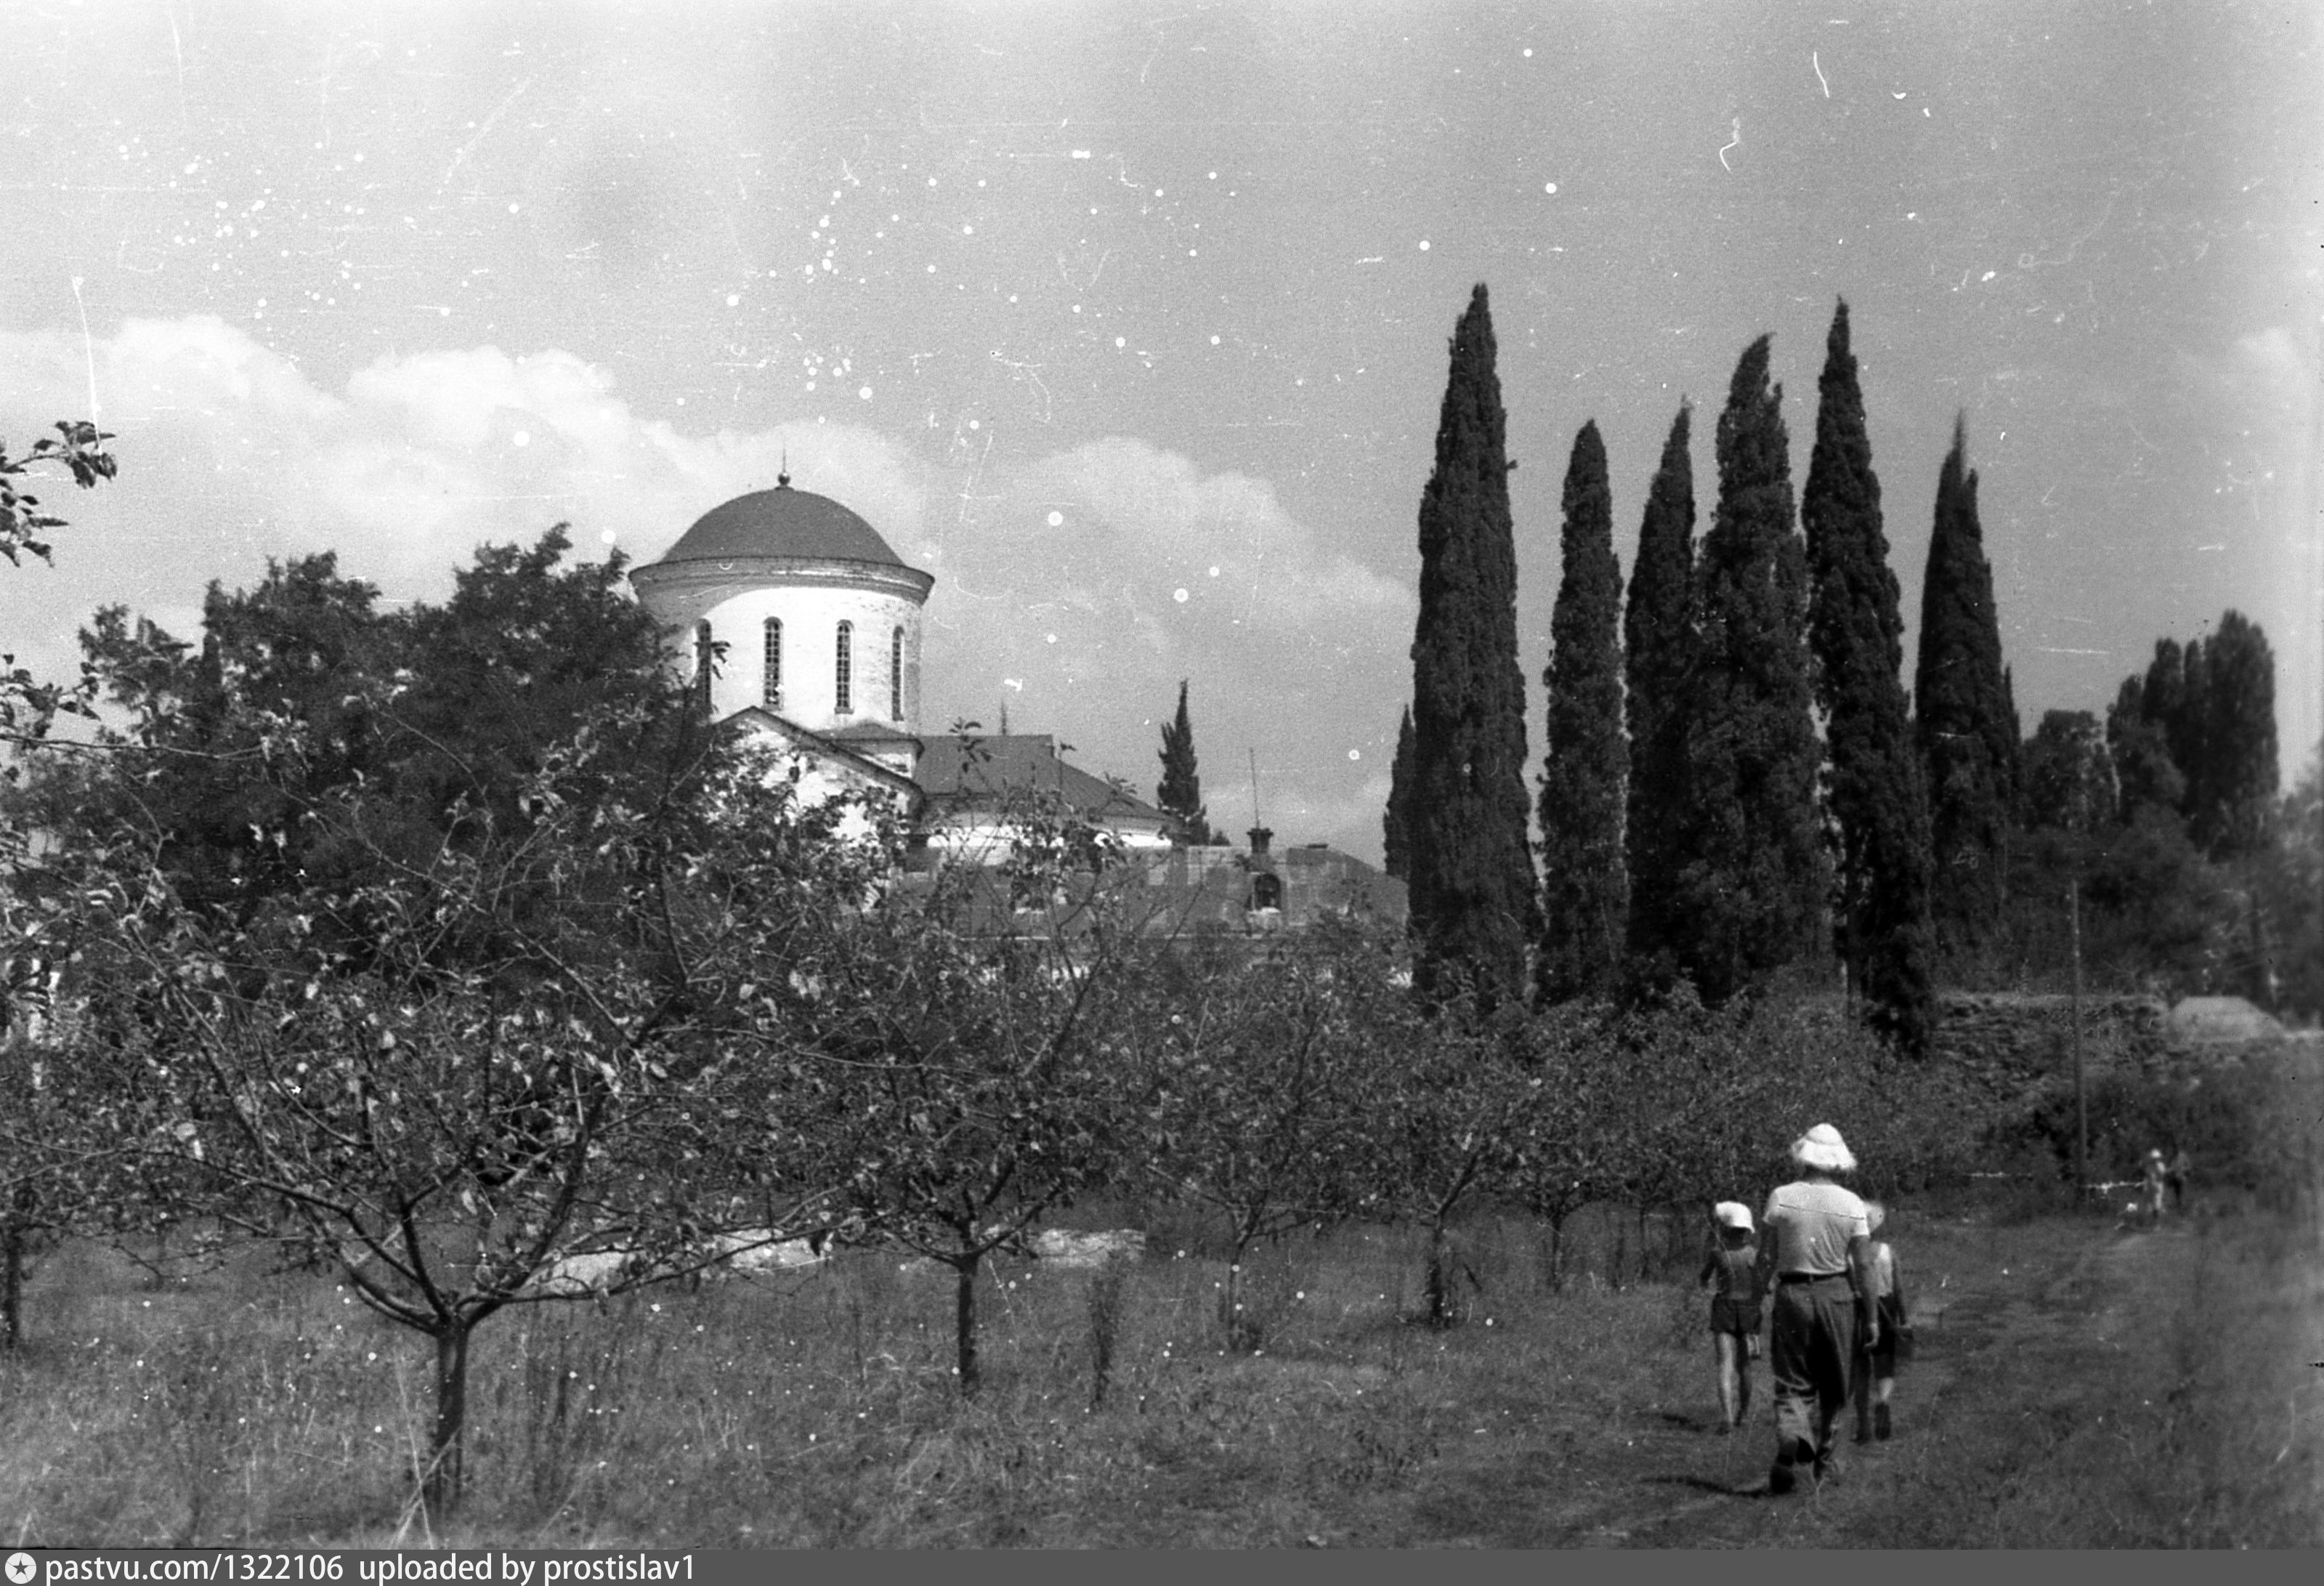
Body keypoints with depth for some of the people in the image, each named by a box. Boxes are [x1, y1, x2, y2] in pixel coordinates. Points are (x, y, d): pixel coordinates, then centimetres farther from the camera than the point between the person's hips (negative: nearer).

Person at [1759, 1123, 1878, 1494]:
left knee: (1793, 1383, 3)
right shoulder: (1851, 1204, -4)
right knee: (1833, 1383, 17)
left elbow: (1766, 1256, -4)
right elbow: (1864, 1266, -4)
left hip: (1792, 1294, 0)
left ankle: (1791, 1439, -25)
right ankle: (1823, 1455, 26)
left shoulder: (1781, 1197, -5)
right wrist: (1871, 1318, 2)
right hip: (1837, 1294, 1)